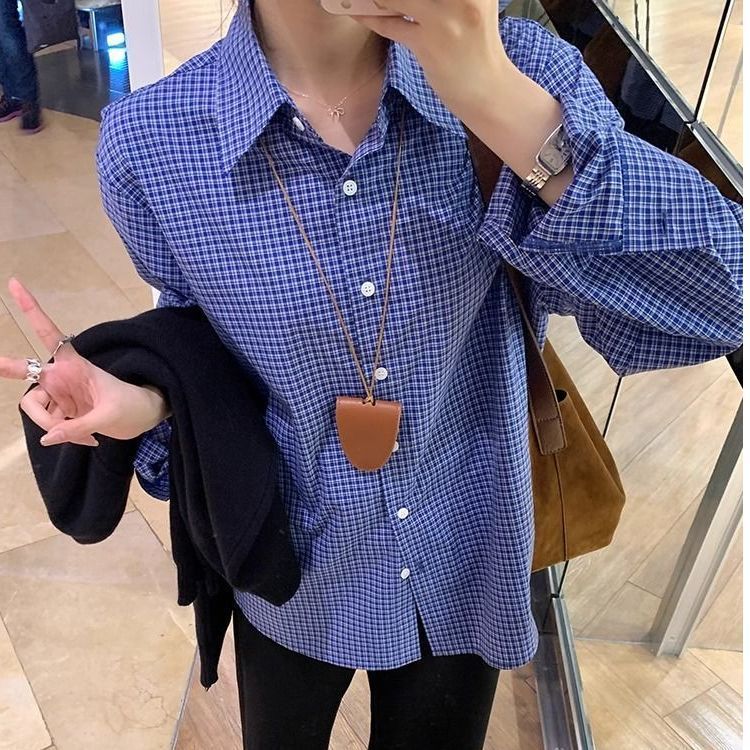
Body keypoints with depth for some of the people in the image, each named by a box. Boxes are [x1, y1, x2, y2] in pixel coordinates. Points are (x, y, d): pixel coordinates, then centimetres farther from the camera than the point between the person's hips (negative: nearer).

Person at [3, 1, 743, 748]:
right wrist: (153, 401, -24)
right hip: (293, 571, 0)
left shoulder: (515, 65, -18)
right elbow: (208, 344, -1)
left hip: (468, 563, 1)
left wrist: (501, 104, -36)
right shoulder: (149, 144, -19)